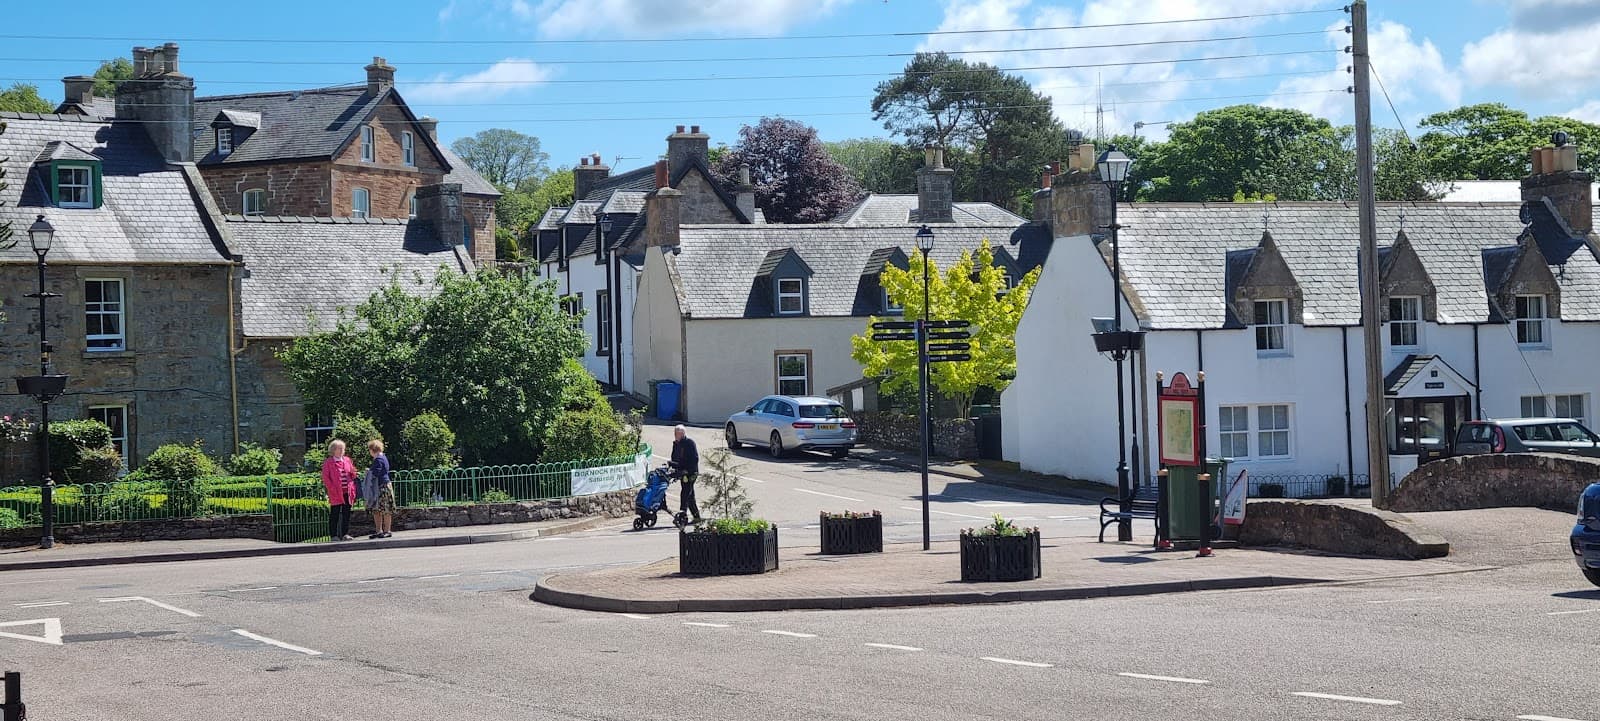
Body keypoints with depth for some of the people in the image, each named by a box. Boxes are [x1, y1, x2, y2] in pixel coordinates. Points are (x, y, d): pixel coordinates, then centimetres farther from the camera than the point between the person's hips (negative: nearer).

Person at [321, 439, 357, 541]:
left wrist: (353, 472, -2)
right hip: (336, 494, -5)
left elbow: (352, 476, 21)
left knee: (346, 514, 6)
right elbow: (326, 478, -4)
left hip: (347, 492, 5)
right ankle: (334, 535, 3)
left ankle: (345, 534, 12)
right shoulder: (328, 463, 0)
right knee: (334, 515, -1)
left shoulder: (347, 460, 14)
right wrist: (333, 489, -13)